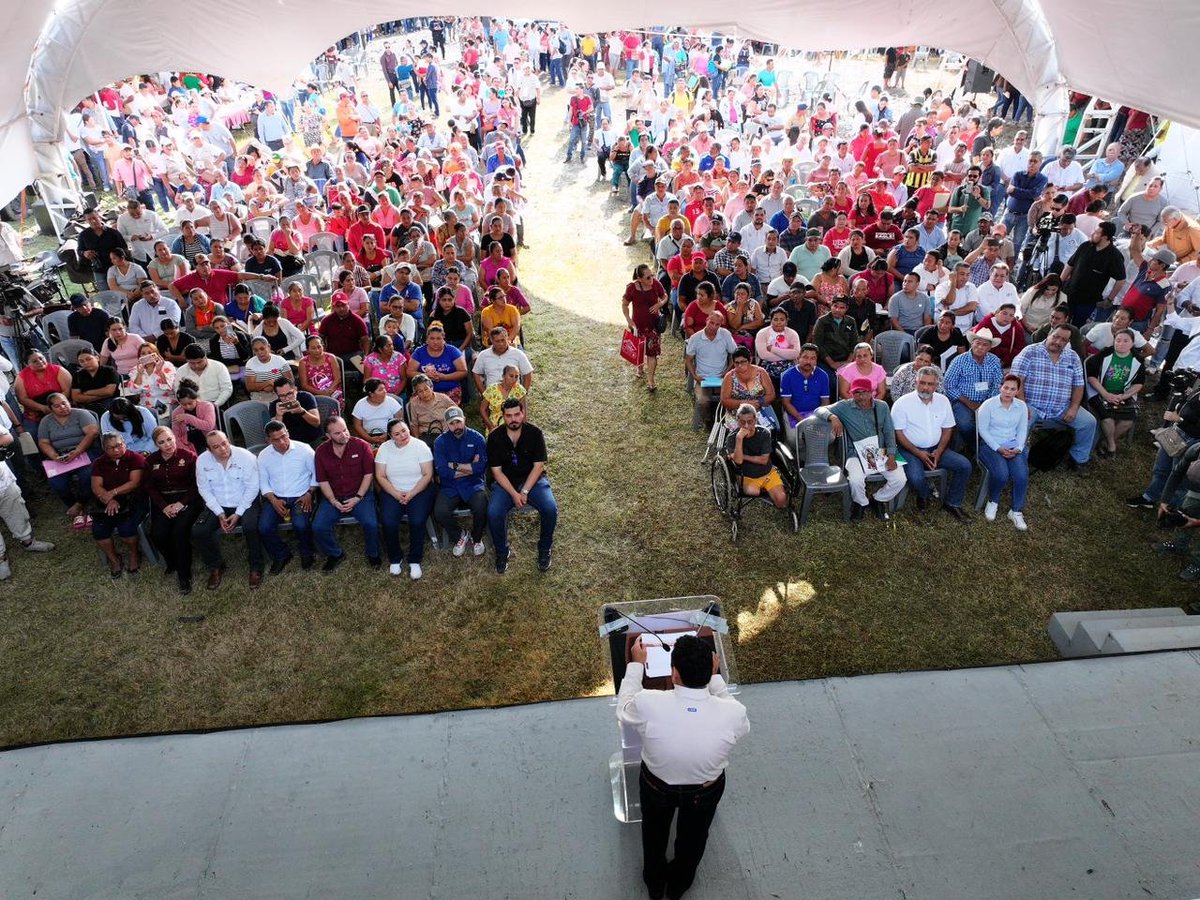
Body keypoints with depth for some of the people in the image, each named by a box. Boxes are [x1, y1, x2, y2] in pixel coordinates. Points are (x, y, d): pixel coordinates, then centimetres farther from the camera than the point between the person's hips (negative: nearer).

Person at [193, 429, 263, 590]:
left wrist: (238, 514, -17)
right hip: (217, 506, 4)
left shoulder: (245, 456, -16)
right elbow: (204, 490, -2)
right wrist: (220, 514, -12)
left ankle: (256, 567, -9)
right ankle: (216, 566, 7)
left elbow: (252, 487, -13)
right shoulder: (202, 461, -7)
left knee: (251, 527, -32)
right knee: (197, 532, -18)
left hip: (245, 503, -3)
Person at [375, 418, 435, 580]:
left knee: (417, 521, -26)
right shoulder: (384, 448, 0)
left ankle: (415, 560, -4)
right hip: (392, 491, 2)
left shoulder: (421, 446, -7)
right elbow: (380, 476, -1)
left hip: (419, 490, -2)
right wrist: (396, 494, -15)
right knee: (388, 522, -22)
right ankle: (395, 558, 3)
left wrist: (411, 494, -18)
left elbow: (427, 474, -10)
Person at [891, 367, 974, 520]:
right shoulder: (902, 403, -12)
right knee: (916, 478, -31)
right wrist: (919, 453, -20)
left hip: (936, 449, 5)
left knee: (965, 465, -12)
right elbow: (899, 433, -12)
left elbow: (947, 429, 8)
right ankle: (923, 495, 8)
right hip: (911, 450, -5)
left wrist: (939, 451, -9)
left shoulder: (943, 401, 2)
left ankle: (952, 503, 6)